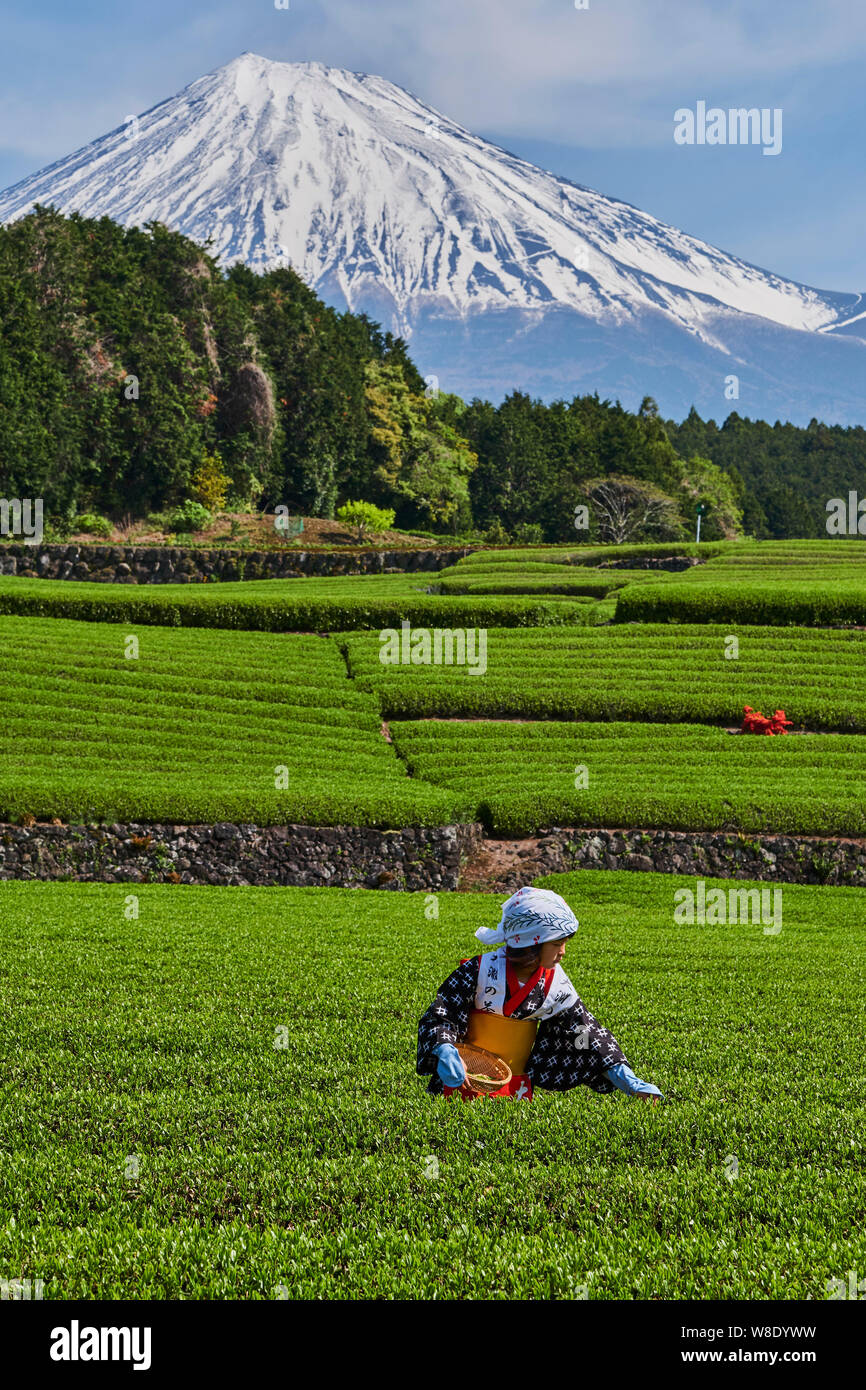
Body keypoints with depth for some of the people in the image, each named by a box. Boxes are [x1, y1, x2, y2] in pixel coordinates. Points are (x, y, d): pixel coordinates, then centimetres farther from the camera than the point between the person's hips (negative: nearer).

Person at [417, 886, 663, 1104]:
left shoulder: (555, 983, 0)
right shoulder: (481, 970, -11)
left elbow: (587, 1032, 4)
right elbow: (440, 1016, -10)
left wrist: (627, 1079, -4)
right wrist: (445, 1052, -31)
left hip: (517, 1085, 3)